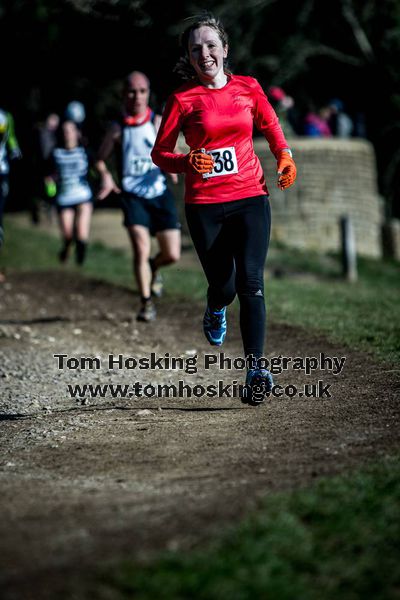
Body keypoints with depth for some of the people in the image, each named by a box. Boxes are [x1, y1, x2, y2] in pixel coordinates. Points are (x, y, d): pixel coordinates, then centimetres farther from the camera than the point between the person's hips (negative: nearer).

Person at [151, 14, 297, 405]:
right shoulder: (183, 99, -2)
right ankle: (215, 310, 44)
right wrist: (188, 162, -18)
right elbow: (159, 153, 1)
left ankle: (255, 369, -17)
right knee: (223, 286, 5)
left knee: (250, 281, -14)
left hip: (250, 198, 1)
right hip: (205, 206, -1)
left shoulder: (248, 88, 5)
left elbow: (270, 124, 23)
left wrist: (284, 156, 6)